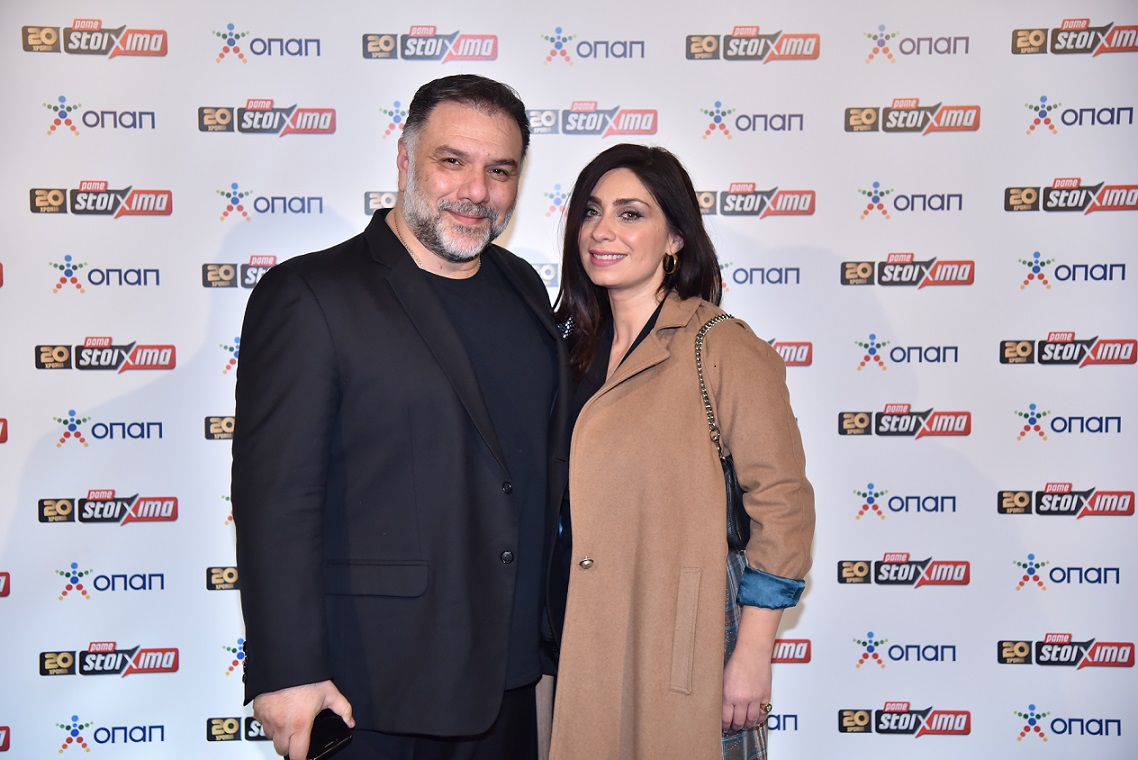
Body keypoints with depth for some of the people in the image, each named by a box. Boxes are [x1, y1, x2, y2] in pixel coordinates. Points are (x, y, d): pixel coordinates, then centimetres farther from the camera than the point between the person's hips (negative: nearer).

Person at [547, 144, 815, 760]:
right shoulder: (581, 348, 8)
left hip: (685, 646, -6)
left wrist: (752, 656, -12)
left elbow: (781, 504, -12)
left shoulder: (725, 350, -12)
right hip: (585, 649, 6)